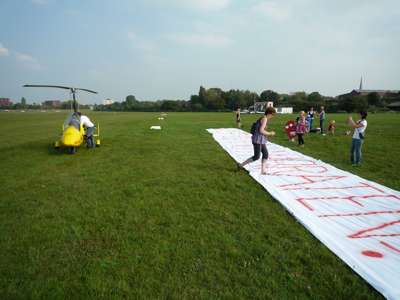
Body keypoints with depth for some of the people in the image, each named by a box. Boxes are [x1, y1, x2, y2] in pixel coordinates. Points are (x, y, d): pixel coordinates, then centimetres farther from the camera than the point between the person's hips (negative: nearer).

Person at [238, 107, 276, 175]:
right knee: (256, 157, -2)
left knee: (265, 154, 7)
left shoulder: (262, 119, 16)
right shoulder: (265, 119, -15)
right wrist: (270, 133, -10)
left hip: (260, 141, 10)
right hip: (258, 140, -10)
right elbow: (261, 130, -23)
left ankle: (263, 171, 9)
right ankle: (241, 165, 10)